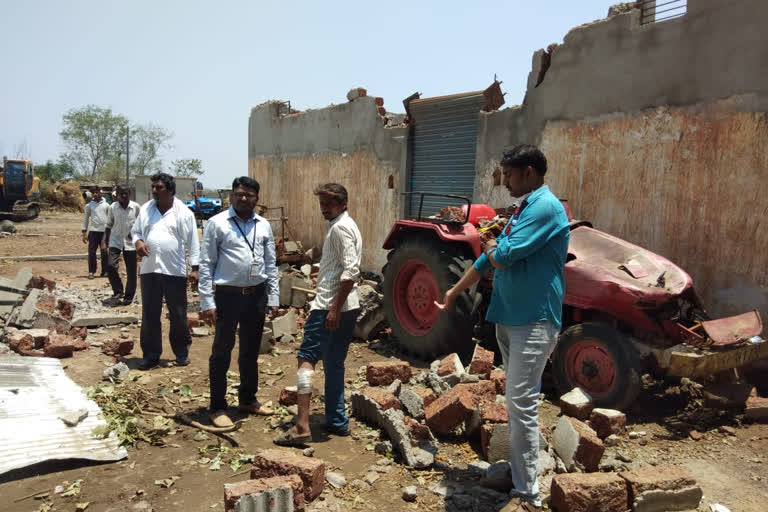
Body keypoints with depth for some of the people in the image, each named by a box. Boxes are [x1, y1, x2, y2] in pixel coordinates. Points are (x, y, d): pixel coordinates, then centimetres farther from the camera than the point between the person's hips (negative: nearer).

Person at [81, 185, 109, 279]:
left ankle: (105, 271, 11)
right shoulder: (89, 205, 6)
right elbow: (86, 219, 8)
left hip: (104, 231, 0)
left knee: (104, 252, 3)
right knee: (92, 252, -3)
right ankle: (91, 272, 1)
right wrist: (84, 233, 2)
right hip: (93, 231, 0)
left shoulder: (106, 205, 7)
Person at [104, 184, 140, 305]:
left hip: (130, 242, 0)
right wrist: (105, 240, 8)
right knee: (110, 266, -16)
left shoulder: (136, 207, -4)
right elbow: (109, 225, 9)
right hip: (115, 241, 1)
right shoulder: (112, 208, -1)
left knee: (131, 271, 3)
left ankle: (128, 296, 16)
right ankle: (118, 290, 3)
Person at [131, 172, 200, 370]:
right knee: (149, 315, 9)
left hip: (175, 271, -3)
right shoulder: (145, 209, 7)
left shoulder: (183, 212, -4)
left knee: (178, 315, 7)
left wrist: (195, 268, -7)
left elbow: (192, 242, -3)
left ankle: (182, 352, 23)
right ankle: (151, 354, 21)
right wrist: (138, 242, -7)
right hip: (149, 270, 3)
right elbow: (135, 231, 17)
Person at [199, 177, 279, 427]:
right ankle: (218, 407, 19)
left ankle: (248, 399, 35)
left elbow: (271, 265, 10)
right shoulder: (217, 223, -5)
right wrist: (207, 302, -11)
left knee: (251, 351, 17)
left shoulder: (264, 226, 7)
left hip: (257, 295, 4)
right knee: (222, 352, 5)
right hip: (228, 294, -4)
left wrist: (273, 298, 6)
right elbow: (206, 264, -7)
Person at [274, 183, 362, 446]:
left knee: (307, 358, -7)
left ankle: (302, 426, -9)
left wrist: (334, 308, -23)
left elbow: (350, 271, -22)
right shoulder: (346, 226, 18)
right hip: (347, 307, 10)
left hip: (330, 306, -10)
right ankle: (337, 421, 21)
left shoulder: (340, 227, -12)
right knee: (334, 363, 15)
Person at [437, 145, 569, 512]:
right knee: (516, 402, 18)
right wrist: (452, 294, 25)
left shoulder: (545, 207, -15)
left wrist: (491, 249, 2)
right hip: (509, 317, 9)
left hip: (533, 321, -9)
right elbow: (489, 260, 21)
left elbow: (505, 257, -22)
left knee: (522, 405, -8)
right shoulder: (522, 210, 16)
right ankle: (518, 468, 32)